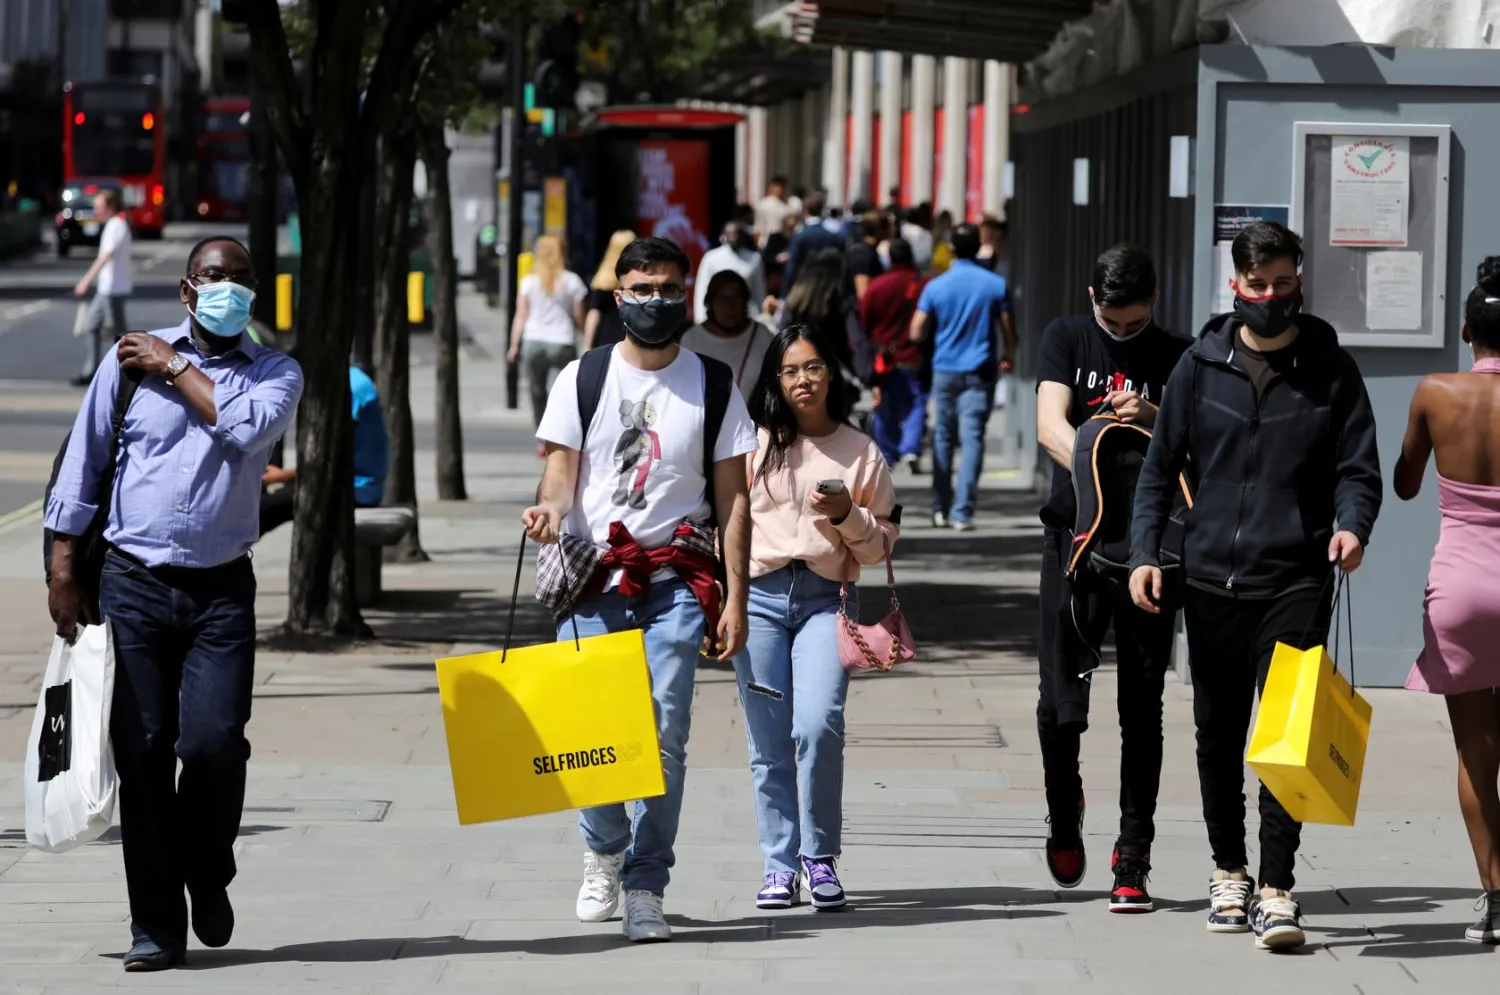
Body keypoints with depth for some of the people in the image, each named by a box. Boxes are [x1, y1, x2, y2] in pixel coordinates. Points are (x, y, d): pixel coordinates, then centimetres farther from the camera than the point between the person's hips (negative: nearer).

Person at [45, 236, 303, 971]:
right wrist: (63, 571, 2)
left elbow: (247, 428, -14)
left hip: (221, 591, 0)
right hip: (134, 584, 0)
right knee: (142, 752, -1)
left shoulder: (276, 373, 8)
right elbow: (82, 463, 6)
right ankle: (156, 925, 6)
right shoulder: (129, 359, 6)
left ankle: (207, 875, 16)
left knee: (214, 740, -13)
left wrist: (176, 369, -5)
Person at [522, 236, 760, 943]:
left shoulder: (713, 385, 8)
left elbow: (732, 498, 8)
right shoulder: (583, 378, 8)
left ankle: (645, 886, -1)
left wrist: (734, 600, 1)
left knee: (665, 734, -8)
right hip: (592, 579, 0)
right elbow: (562, 470, 6)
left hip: (675, 584, 0)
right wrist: (549, 509, -19)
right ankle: (603, 850, 24)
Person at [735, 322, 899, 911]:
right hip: (759, 596, 1)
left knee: (818, 725, -18)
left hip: (827, 599, -1)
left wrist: (847, 515, -7)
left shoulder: (861, 453, 10)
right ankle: (780, 866, 9)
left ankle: (820, 859, -3)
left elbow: (881, 545, 12)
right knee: (769, 742, 1)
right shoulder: (754, 445, 8)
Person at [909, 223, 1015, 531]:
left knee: (943, 436, 14)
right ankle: (962, 512, -10)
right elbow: (1008, 331, 1)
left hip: (945, 369, 1)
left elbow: (917, 332, -2)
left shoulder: (935, 286, -2)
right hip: (980, 371, -1)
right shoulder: (995, 285, -3)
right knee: (972, 439, -3)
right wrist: (1008, 357, 21)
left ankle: (941, 509, 15)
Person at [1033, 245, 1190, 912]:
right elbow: (1051, 425, -7)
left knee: (1141, 708, 0)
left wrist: (1151, 418, -23)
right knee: (1061, 700, -5)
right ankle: (1064, 812, 22)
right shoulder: (1067, 339, 6)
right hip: (1076, 534, 0)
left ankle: (1133, 858, 3)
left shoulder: (1176, 358, 7)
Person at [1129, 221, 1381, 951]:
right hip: (1211, 582, 2)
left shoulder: (1330, 370, 3)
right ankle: (1228, 871, 27)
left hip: (1294, 583, -2)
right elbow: (1161, 465, 9)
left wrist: (1352, 525, -19)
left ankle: (1277, 890, -12)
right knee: (1218, 738, 12)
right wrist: (1144, 551, -3)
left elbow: (1358, 467, 2)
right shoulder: (1201, 366, 6)